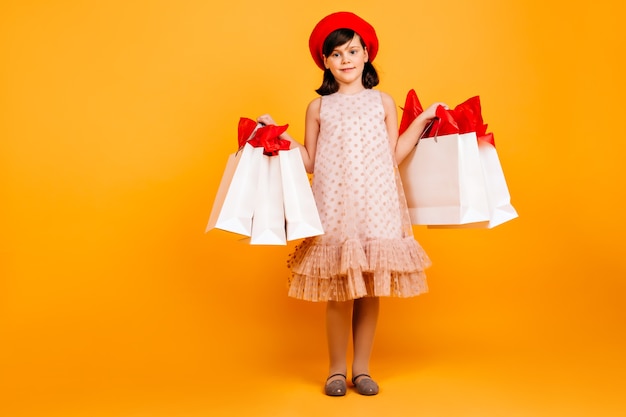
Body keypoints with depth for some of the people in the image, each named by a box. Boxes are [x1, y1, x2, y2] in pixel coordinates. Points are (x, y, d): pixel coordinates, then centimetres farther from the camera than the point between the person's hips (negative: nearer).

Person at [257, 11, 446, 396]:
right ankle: (336, 370, 16)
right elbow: (310, 163, 9)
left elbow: (393, 157, 8)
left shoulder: (384, 102, 11)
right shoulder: (319, 107, 9)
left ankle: (362, 368, 18)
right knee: (338, 293, 1)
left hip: (376, 205, 1)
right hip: (335, 208, -1)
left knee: (371, 292, 4)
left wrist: (421, 122, 7)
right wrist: (280, 135, 1)